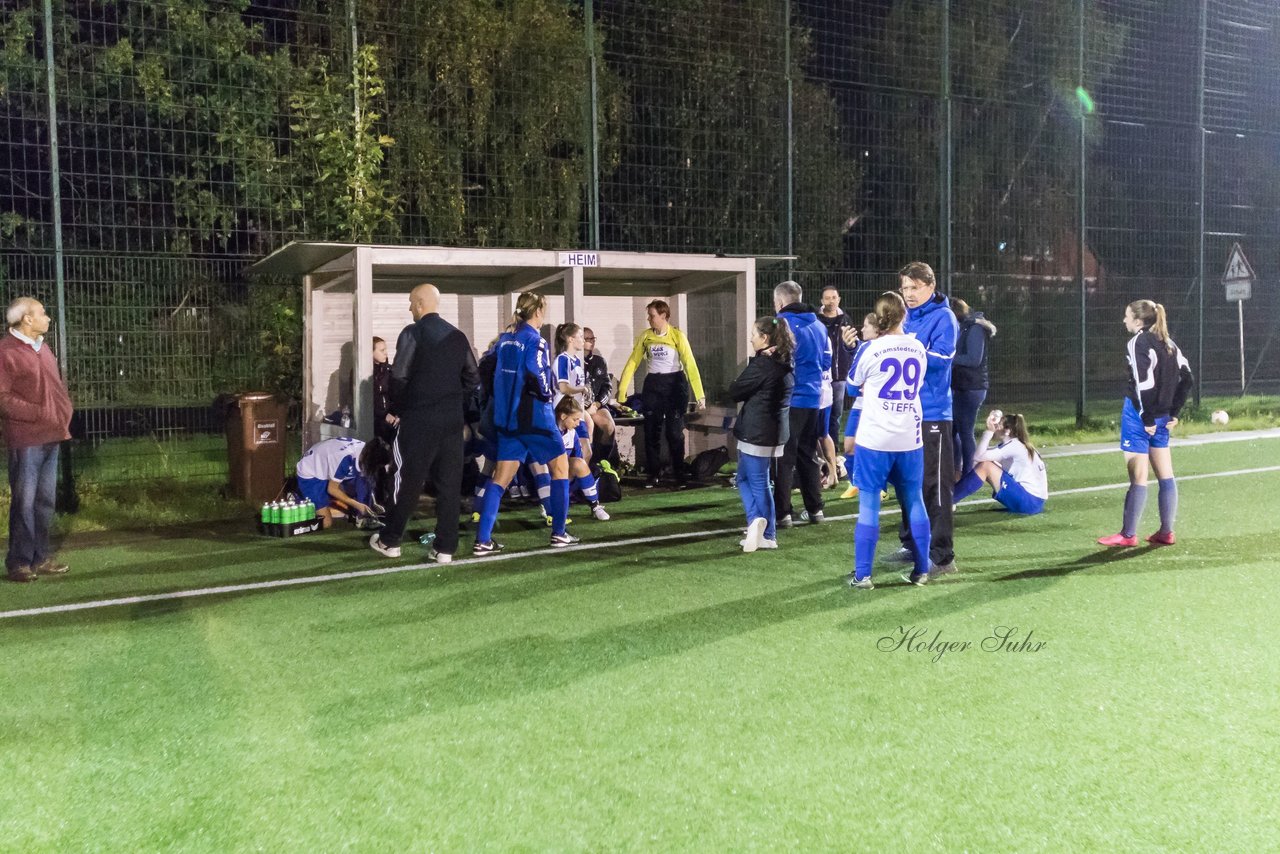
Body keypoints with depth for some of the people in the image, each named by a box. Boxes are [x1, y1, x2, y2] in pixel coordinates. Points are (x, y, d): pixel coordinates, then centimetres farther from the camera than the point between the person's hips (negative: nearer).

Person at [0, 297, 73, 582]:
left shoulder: (43, 348, 16)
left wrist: (64, 415, 9)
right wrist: (39, 413, -18)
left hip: (51, 437, 8)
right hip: (25, 440, -8)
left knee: (45, 500, 12)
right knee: (24, 502, -4)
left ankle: (41, 558, 20)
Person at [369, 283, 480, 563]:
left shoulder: (412, 333, -6)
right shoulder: (457, 336, 10)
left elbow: (399, 377, -12)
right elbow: (472, 378, 10)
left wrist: (396, 409, 2)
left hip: (419, 418, -4)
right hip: (452, 419, 4)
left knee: (409, 480, 6)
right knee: (449, 482, 5)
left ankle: (390, 541, 17)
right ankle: (445, 547, 5)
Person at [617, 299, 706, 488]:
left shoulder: (677, 336, -10)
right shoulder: (644, 336, 0)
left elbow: (690, 364, -16)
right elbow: (632, 364, 0)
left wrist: (699, 395, -23)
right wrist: (621, 392, -6)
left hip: (675, 384, -3)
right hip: (653, 385, 3)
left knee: (674, 431, 0)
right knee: (652, 431, 5)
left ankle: (680, 474, 13)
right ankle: (653, 474, 16)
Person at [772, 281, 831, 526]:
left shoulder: (782, 324, -11)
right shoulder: (819, 326, 9)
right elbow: (826, 362, 13)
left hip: (789, 399, -6)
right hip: (812, 398, 6)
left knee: (784, 457, 0)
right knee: (808, 455, 16)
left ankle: (782, 512, -1)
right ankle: (815, 509, 19)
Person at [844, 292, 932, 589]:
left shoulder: (872, 349, -9)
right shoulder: (918, 349, 2)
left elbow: (856, 383, 9)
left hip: (874, 439, -3)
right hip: (910, 440, 4)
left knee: (868, 505, 2)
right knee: (915, 503, 13)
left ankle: (862, 575, 4)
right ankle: (921, 571, 19)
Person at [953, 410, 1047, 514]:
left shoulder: (1013, 446, -15)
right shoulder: (1012, 445, 14)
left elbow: (978, 456, -23)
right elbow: (980, 452, 9)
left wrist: (989, 431, -19)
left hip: (1031, 502, -10)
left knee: (985, 466, -14)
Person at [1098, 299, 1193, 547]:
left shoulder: (1138, 343, -12)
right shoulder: (1167, 343, 11)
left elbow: (1144, 383, -20)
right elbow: (1187, 378, 11)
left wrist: (1147, 418, -15)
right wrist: (1174, 412, 11)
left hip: (1139, 415, -8)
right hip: (1162, 416, 8)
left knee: (1138, 477, -4)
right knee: (1165, 476, 11)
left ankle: (1128, 534, 3)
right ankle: (1166, 532, 18)